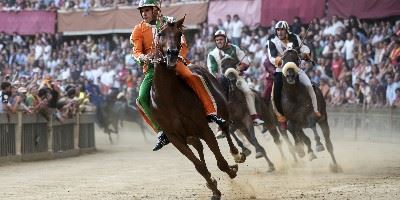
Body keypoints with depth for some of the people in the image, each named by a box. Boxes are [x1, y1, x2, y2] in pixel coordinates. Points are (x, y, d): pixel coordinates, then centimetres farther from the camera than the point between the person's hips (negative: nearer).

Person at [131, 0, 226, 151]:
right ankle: (162, 132, -12)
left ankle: (211, 113, -24)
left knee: (194, 78, -29)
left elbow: (182, 45, 6)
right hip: (152, 67, 1)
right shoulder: (139, 30, 8)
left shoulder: (169, 23, 7)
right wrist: (143, 58, -24)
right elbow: (136, 51, -1)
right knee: (142, 99, -19)